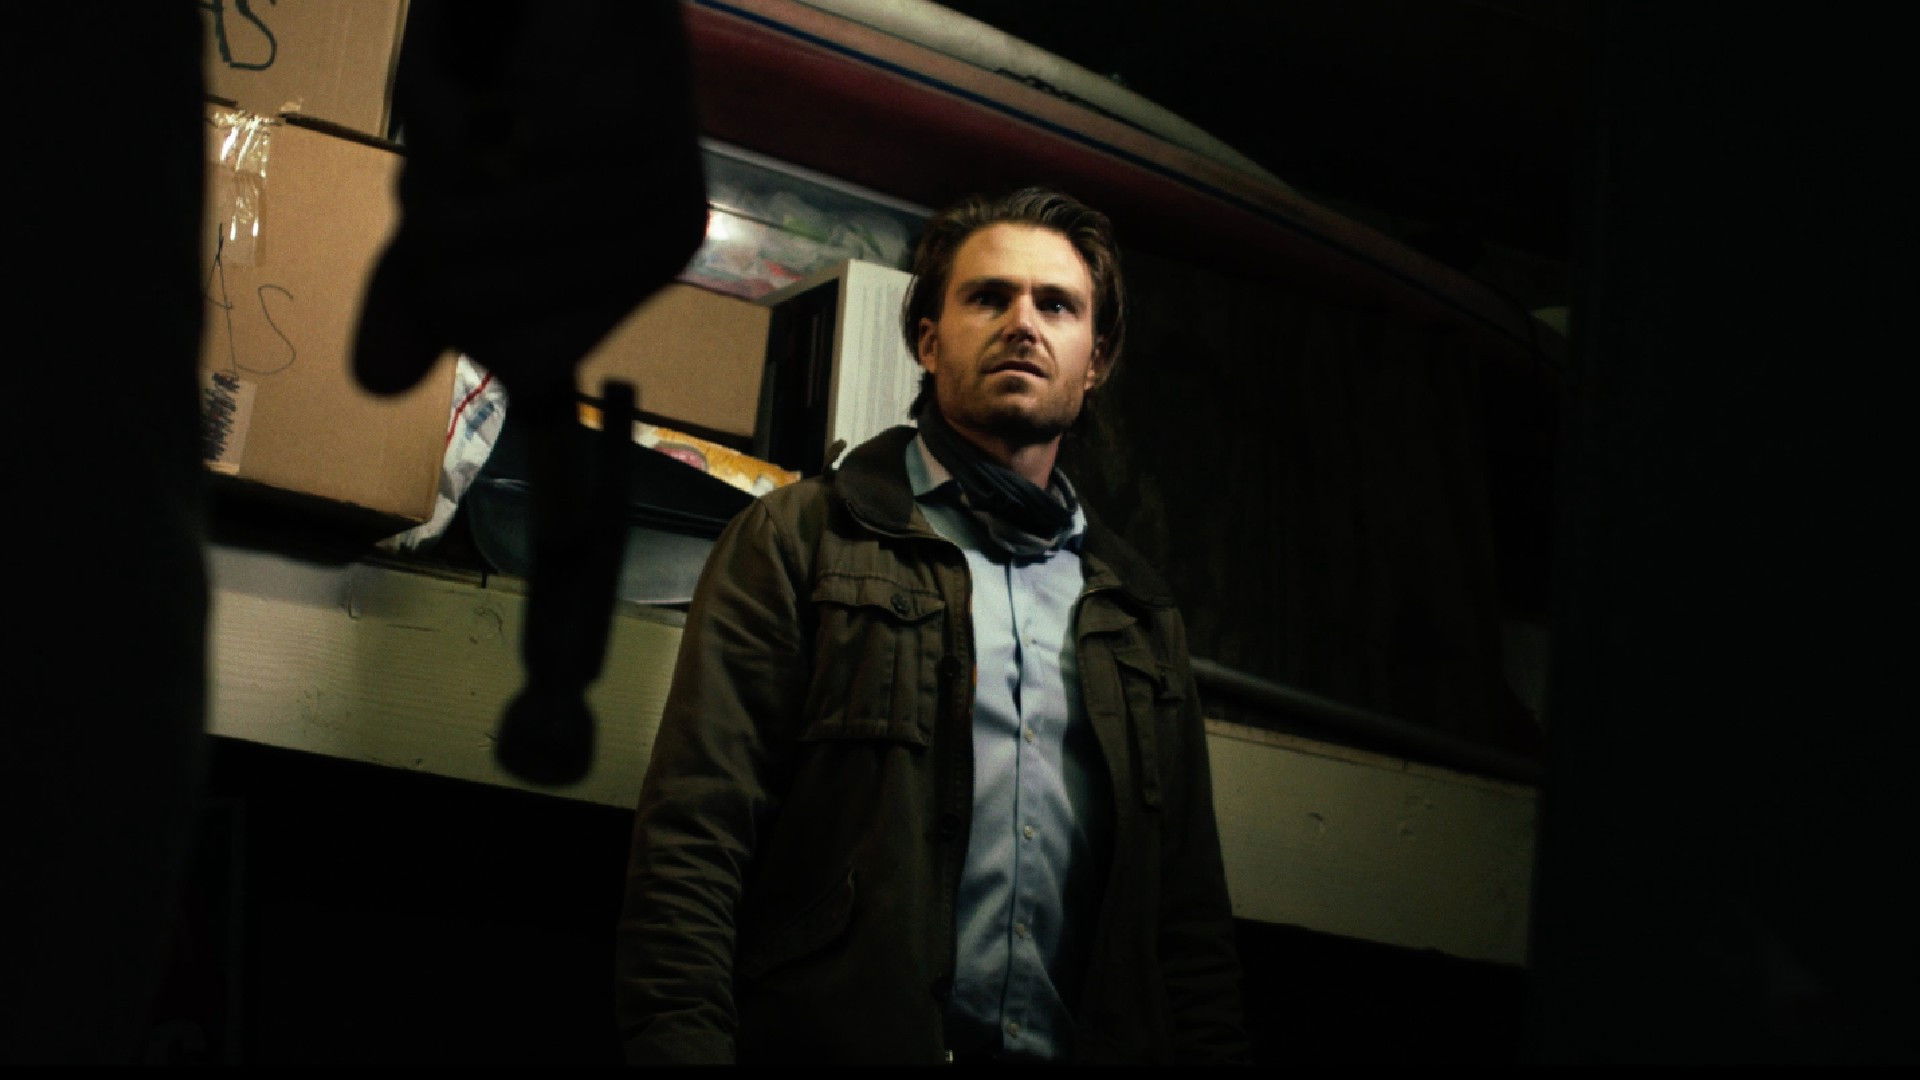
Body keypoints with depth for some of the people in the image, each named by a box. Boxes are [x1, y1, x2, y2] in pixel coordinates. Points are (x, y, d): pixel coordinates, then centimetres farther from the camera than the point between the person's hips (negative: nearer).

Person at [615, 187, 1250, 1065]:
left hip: (1088, 1043, 4)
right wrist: (681, 1041, -17)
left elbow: (1190, 918, 18)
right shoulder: (797, 540, 7)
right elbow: (693, 836, -4)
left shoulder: (1141, 619, 21)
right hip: (839, 1039, -3)